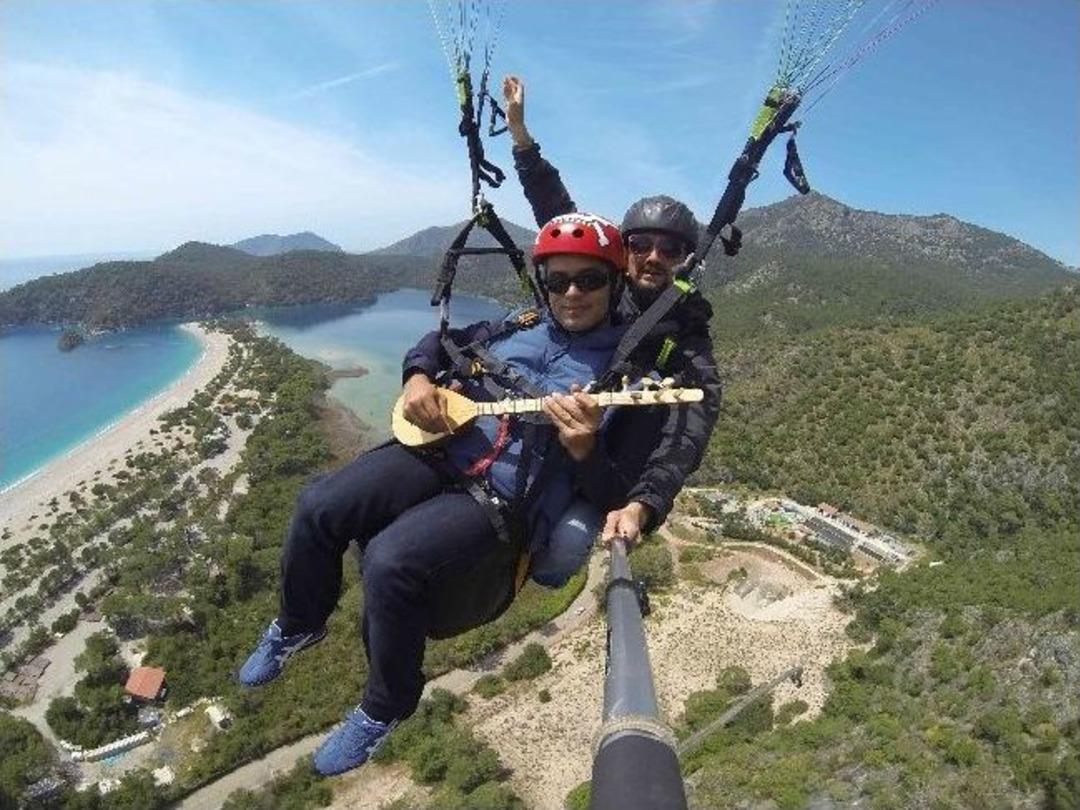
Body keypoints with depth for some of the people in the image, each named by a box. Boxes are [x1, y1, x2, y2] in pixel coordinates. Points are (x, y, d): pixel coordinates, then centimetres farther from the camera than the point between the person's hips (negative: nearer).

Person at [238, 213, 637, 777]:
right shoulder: (519, 327, 13)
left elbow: (614, 496, -7)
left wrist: (584, 449, -28)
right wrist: (419, 379, 2)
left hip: (507, 502, -5)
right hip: (440, 449, 6)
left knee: (391, 560, -27)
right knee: (319, 508, -10)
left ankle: (385, 708, 4)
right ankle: (297, 627, 22)